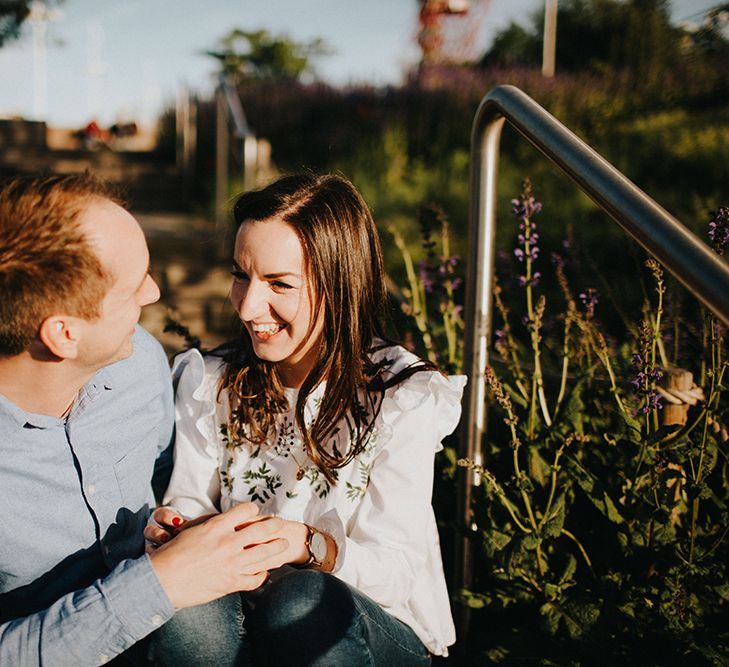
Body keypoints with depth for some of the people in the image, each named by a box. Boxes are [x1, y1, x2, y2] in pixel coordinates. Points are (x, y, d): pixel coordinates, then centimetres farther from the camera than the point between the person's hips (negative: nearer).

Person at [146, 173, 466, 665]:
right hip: (243, 606, 3)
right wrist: (175, 527, -21)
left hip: (382, 626, -2)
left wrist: (309, 546, -33)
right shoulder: (210, 383, 0)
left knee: (299, 600, -36)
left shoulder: (405, 400, -13)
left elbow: (395, 572, -15)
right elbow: (190, 501, 2)